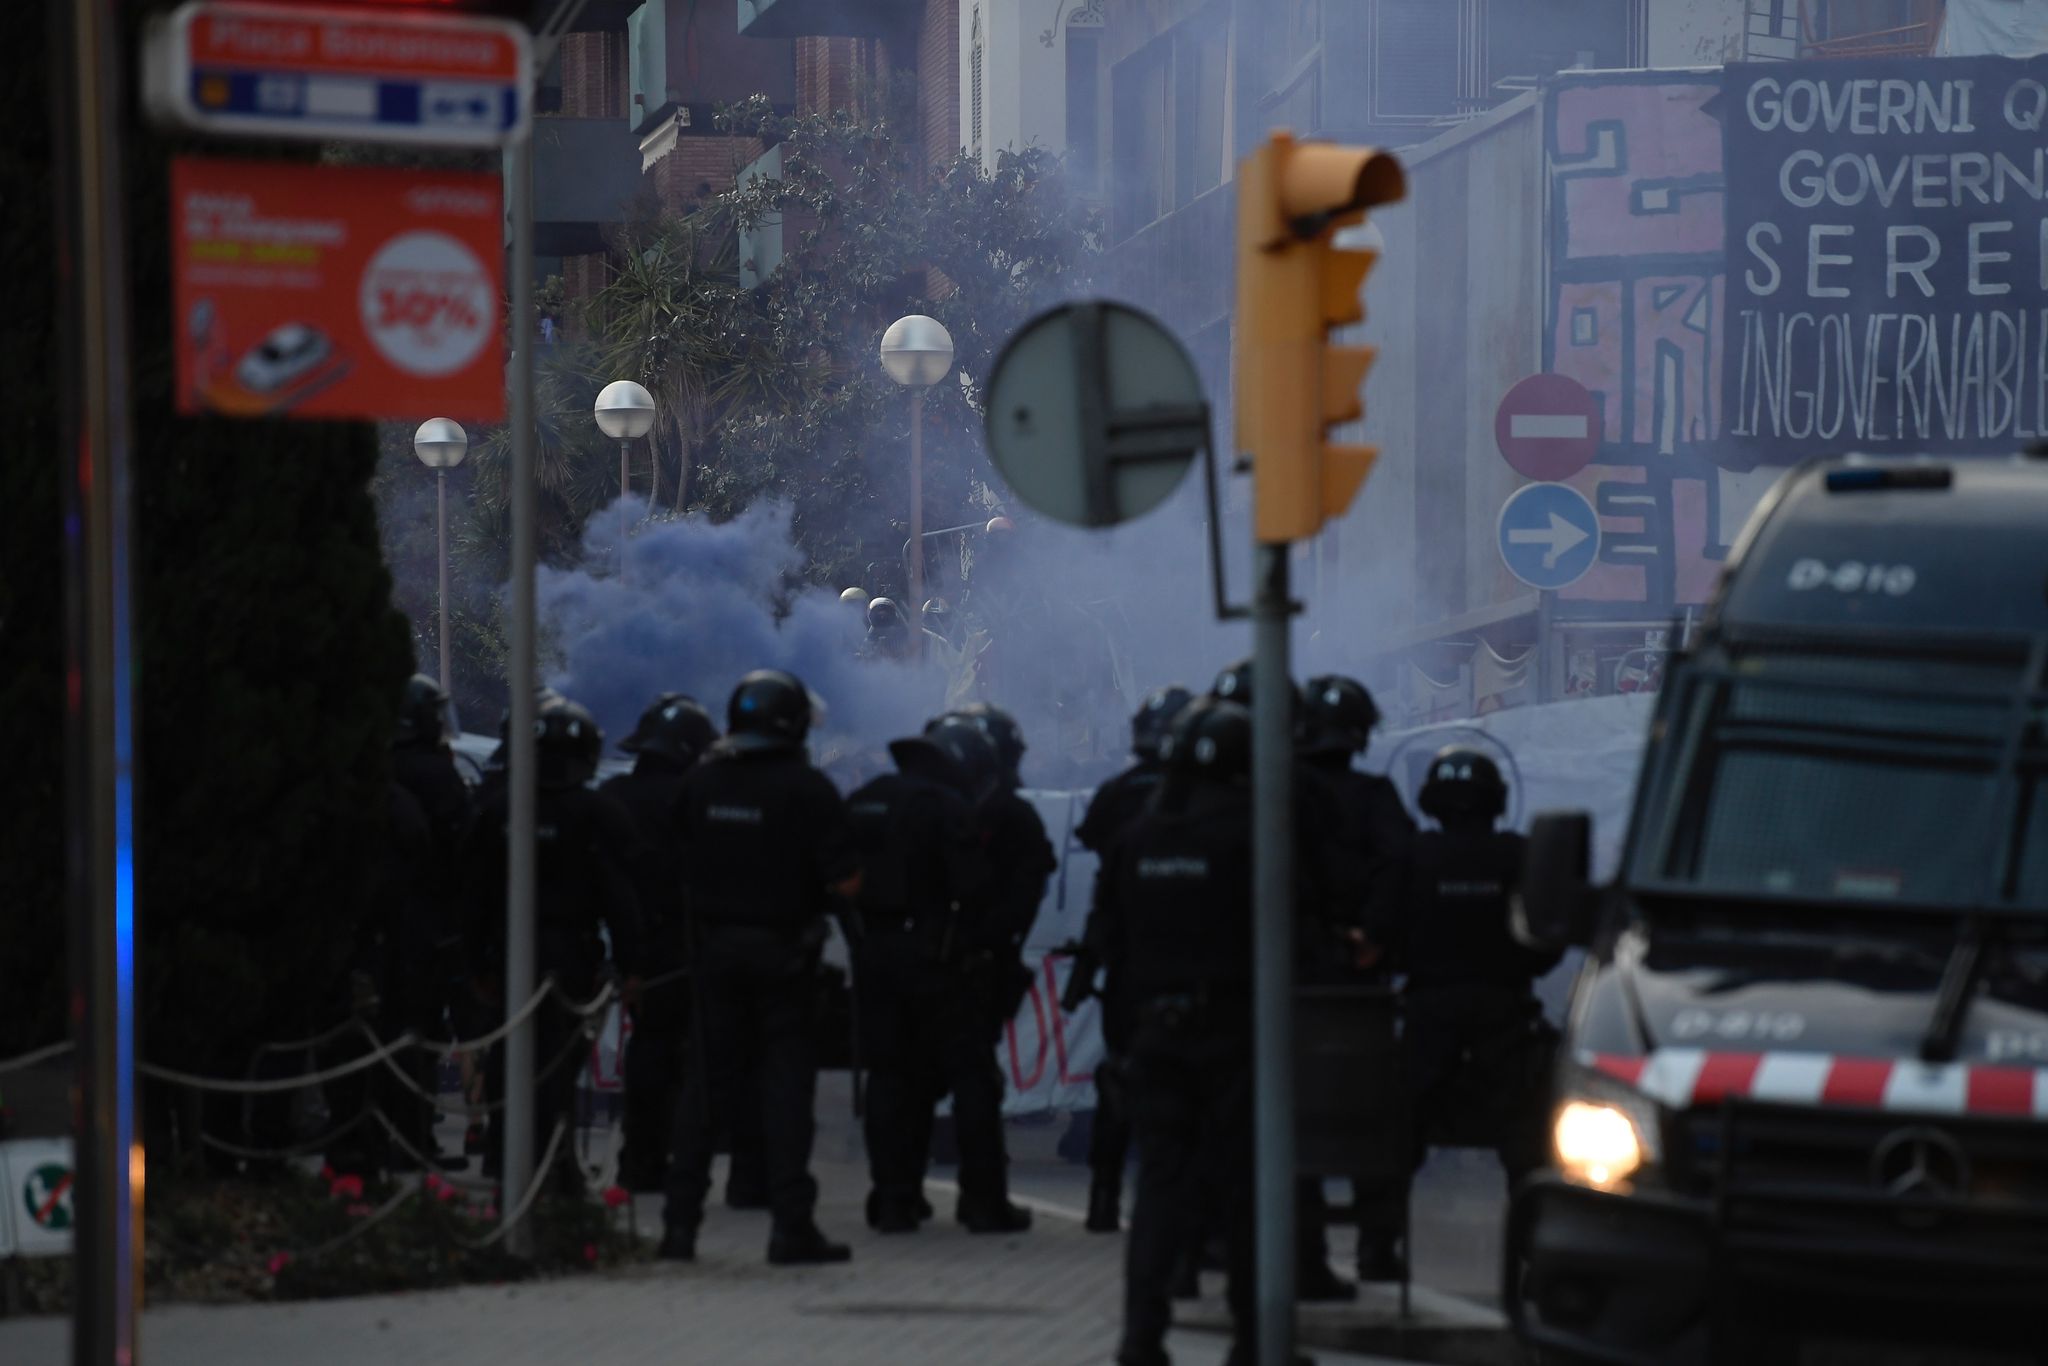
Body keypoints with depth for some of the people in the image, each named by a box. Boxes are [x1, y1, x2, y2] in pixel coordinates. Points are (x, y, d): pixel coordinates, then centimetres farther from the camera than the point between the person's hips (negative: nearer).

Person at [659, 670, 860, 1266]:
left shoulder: (700, 782, 2)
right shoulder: (807, 788, -13)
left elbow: (679, 864, 8)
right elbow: (845, 882, -15)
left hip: (714, 947, 4)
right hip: (784, 951, -4)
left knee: (706, 1080, 10)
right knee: (787, 1081, 0)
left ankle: (681, 1221, 10)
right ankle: (791, 1226, -3)